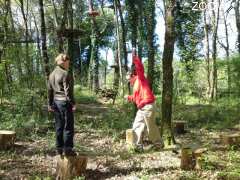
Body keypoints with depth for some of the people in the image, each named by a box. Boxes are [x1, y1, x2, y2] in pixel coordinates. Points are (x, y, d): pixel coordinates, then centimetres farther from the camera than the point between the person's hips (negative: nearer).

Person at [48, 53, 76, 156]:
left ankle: (59, 149, 19)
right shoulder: (65, 74, -12)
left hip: (56, 102, 8)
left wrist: (50, 104, 19)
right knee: (68, 127, -1)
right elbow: (68, 91, -16)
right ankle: (67, 149, 1)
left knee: (59, 127, 13)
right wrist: (73, 103, -12)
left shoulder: (52, 74, 13)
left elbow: (50, 90, 15)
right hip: (64, 102, -8)